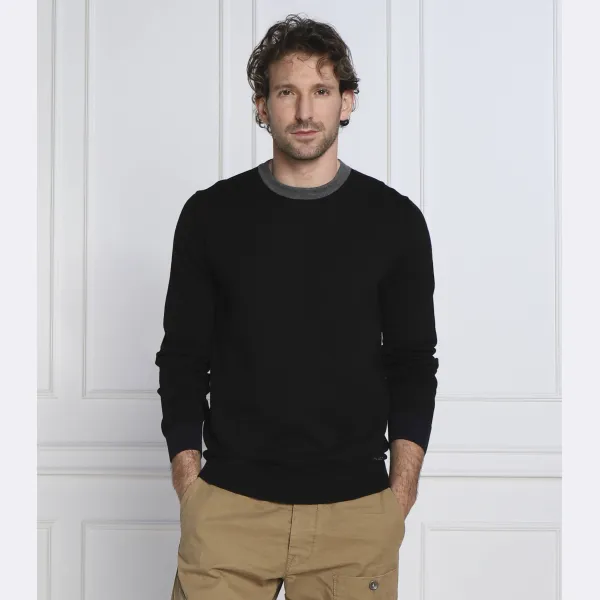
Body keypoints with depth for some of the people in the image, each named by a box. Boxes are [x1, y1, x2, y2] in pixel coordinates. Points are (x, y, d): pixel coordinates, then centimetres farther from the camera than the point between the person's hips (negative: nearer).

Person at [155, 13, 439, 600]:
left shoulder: (394, 220, 4)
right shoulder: (211, 215, 4)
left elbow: (412, 362, 7)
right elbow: (183, 355, 8)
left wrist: (403, 482, -1)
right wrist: (186, 466, -1)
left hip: (356, 506, 0)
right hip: (227, 502, 0)